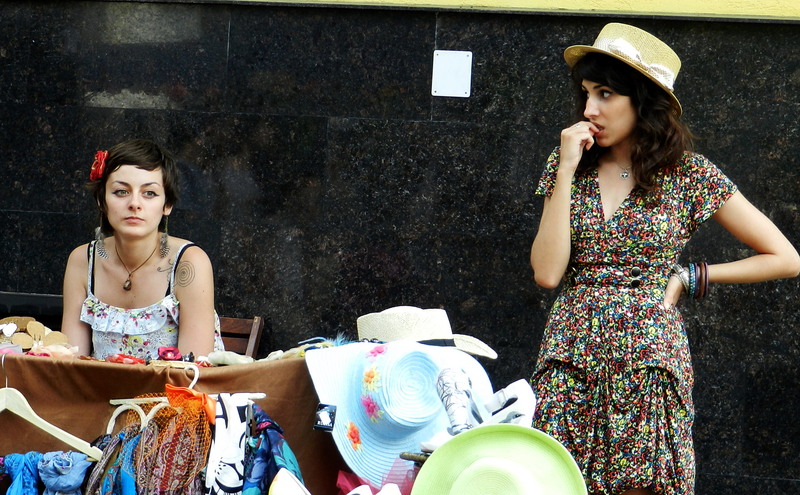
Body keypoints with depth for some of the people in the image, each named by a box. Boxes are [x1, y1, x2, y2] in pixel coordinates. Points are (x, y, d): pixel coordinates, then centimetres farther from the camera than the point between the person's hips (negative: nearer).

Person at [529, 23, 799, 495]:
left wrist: (686, 278, -2)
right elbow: (548, 273, -5)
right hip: (572, 354, 2)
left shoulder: (688, 174, -1)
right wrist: (567, 170, -7)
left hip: (649, 359, -2)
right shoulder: (570, 165, 7)